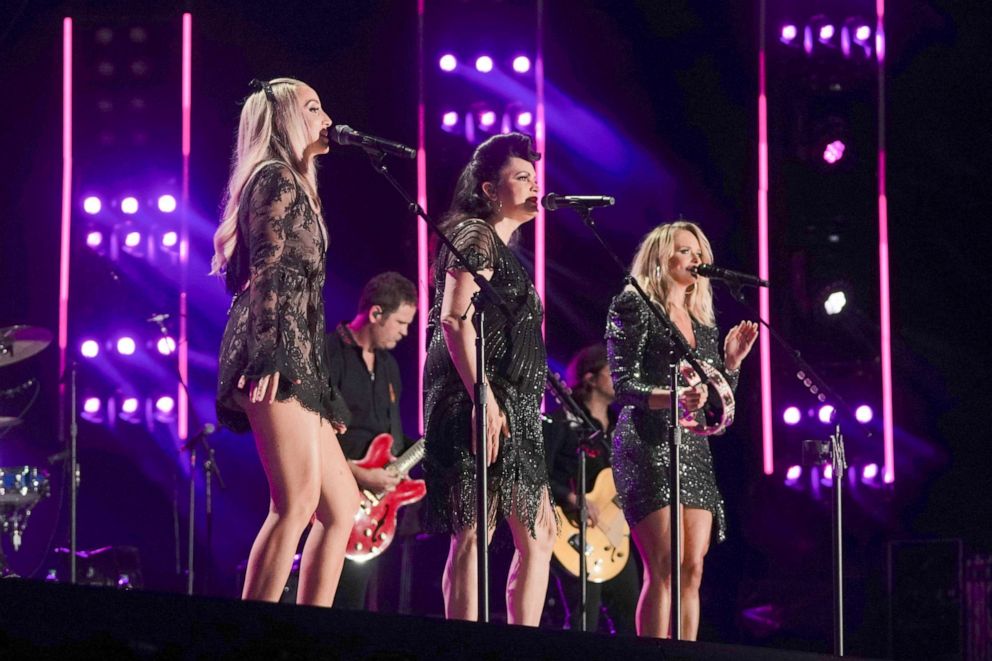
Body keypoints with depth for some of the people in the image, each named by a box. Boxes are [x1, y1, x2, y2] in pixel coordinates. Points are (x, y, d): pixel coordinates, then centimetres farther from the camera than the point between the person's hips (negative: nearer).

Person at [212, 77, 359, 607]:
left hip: (295, 361, 11)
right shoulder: (276, 178, -1)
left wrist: (320, 388, 23)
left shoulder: (294, 185, 28)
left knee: (342, 506, 7)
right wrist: (271, 356, -24)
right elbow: (267, 274, -13)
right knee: (297, 502, -19)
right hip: (276, 353, -11)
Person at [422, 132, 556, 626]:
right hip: (481, 403, -11)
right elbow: (455, 320, -16)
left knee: (538, 534, 8)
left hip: (513, 409, 11)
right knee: (475, 531, -13)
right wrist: (483, 398, -24)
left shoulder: (503, 247, 25)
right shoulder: (476, 236, -4)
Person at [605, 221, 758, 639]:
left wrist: (732, 361, 5)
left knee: (692, 570, -1)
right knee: (665, 568, -16)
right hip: (648, 445, -7)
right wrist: (671, 398, -24)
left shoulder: (703, 322, 21)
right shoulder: (634, 306, 2)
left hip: (694, 451, 7)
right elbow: (622, 386, -7)